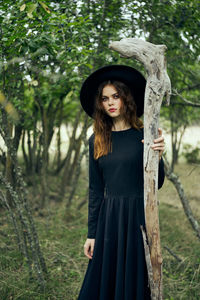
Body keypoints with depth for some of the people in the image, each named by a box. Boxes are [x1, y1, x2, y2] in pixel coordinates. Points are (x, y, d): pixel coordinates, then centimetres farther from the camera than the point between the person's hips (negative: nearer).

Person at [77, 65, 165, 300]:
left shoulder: (144, 135, -4)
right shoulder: (96, 140, 4)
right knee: (104, 281, 10)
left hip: (138, 216, -3)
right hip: (108, 217, 3)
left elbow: (157, 184, -5)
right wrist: (91, 234, 5)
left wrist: (157, 156, -25)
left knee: (135, 279, 8)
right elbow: (95, 190, 6)